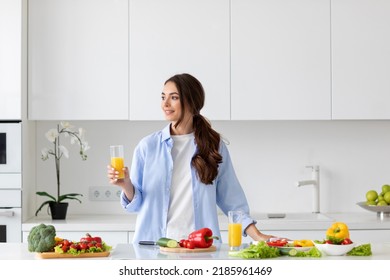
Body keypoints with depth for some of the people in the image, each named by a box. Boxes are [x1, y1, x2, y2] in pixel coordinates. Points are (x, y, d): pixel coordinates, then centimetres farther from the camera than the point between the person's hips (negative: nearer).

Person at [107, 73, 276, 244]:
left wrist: (257, 236, 3)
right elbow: (136, 203, 7)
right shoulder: (148, 146, 6)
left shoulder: (214, 146, 6)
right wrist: (126, 185, -13)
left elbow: (231, 198, 10)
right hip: (153, 243, 0)